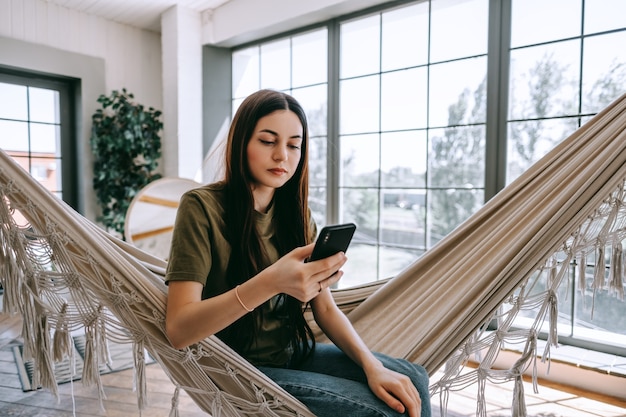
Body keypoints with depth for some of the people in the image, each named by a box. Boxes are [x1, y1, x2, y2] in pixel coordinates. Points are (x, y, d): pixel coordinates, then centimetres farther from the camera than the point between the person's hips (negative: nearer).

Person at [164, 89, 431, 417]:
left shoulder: (296, 213, 3)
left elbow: (326, 309, 1)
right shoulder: (201, 207, -16)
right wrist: (270, 282, -39)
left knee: (410, 381, -10)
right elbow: (178, 330, -24)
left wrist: (373, 366, -15)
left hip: (293, 353, 6)